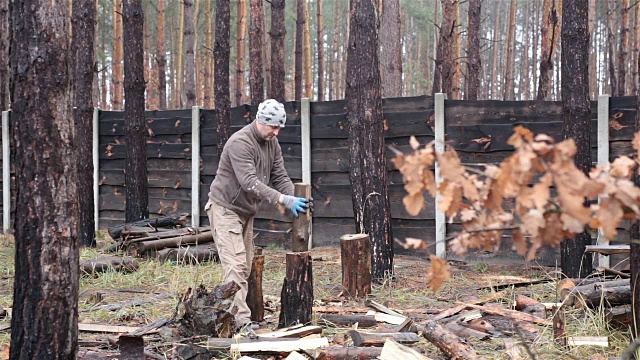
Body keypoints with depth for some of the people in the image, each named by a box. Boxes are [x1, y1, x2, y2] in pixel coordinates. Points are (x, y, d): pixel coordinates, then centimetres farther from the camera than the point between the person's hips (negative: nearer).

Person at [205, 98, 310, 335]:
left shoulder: (271, 143, 4)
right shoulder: (240, 142, -24)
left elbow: (280, 176, 2)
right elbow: (249, 182, -34)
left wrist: (293, 199, -18)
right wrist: (282, 200, -40)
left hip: (246, 211, 9)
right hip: (225, 209, -9)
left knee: (246, 266, 9)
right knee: (236, 265, -15)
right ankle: (241, 320, -19)